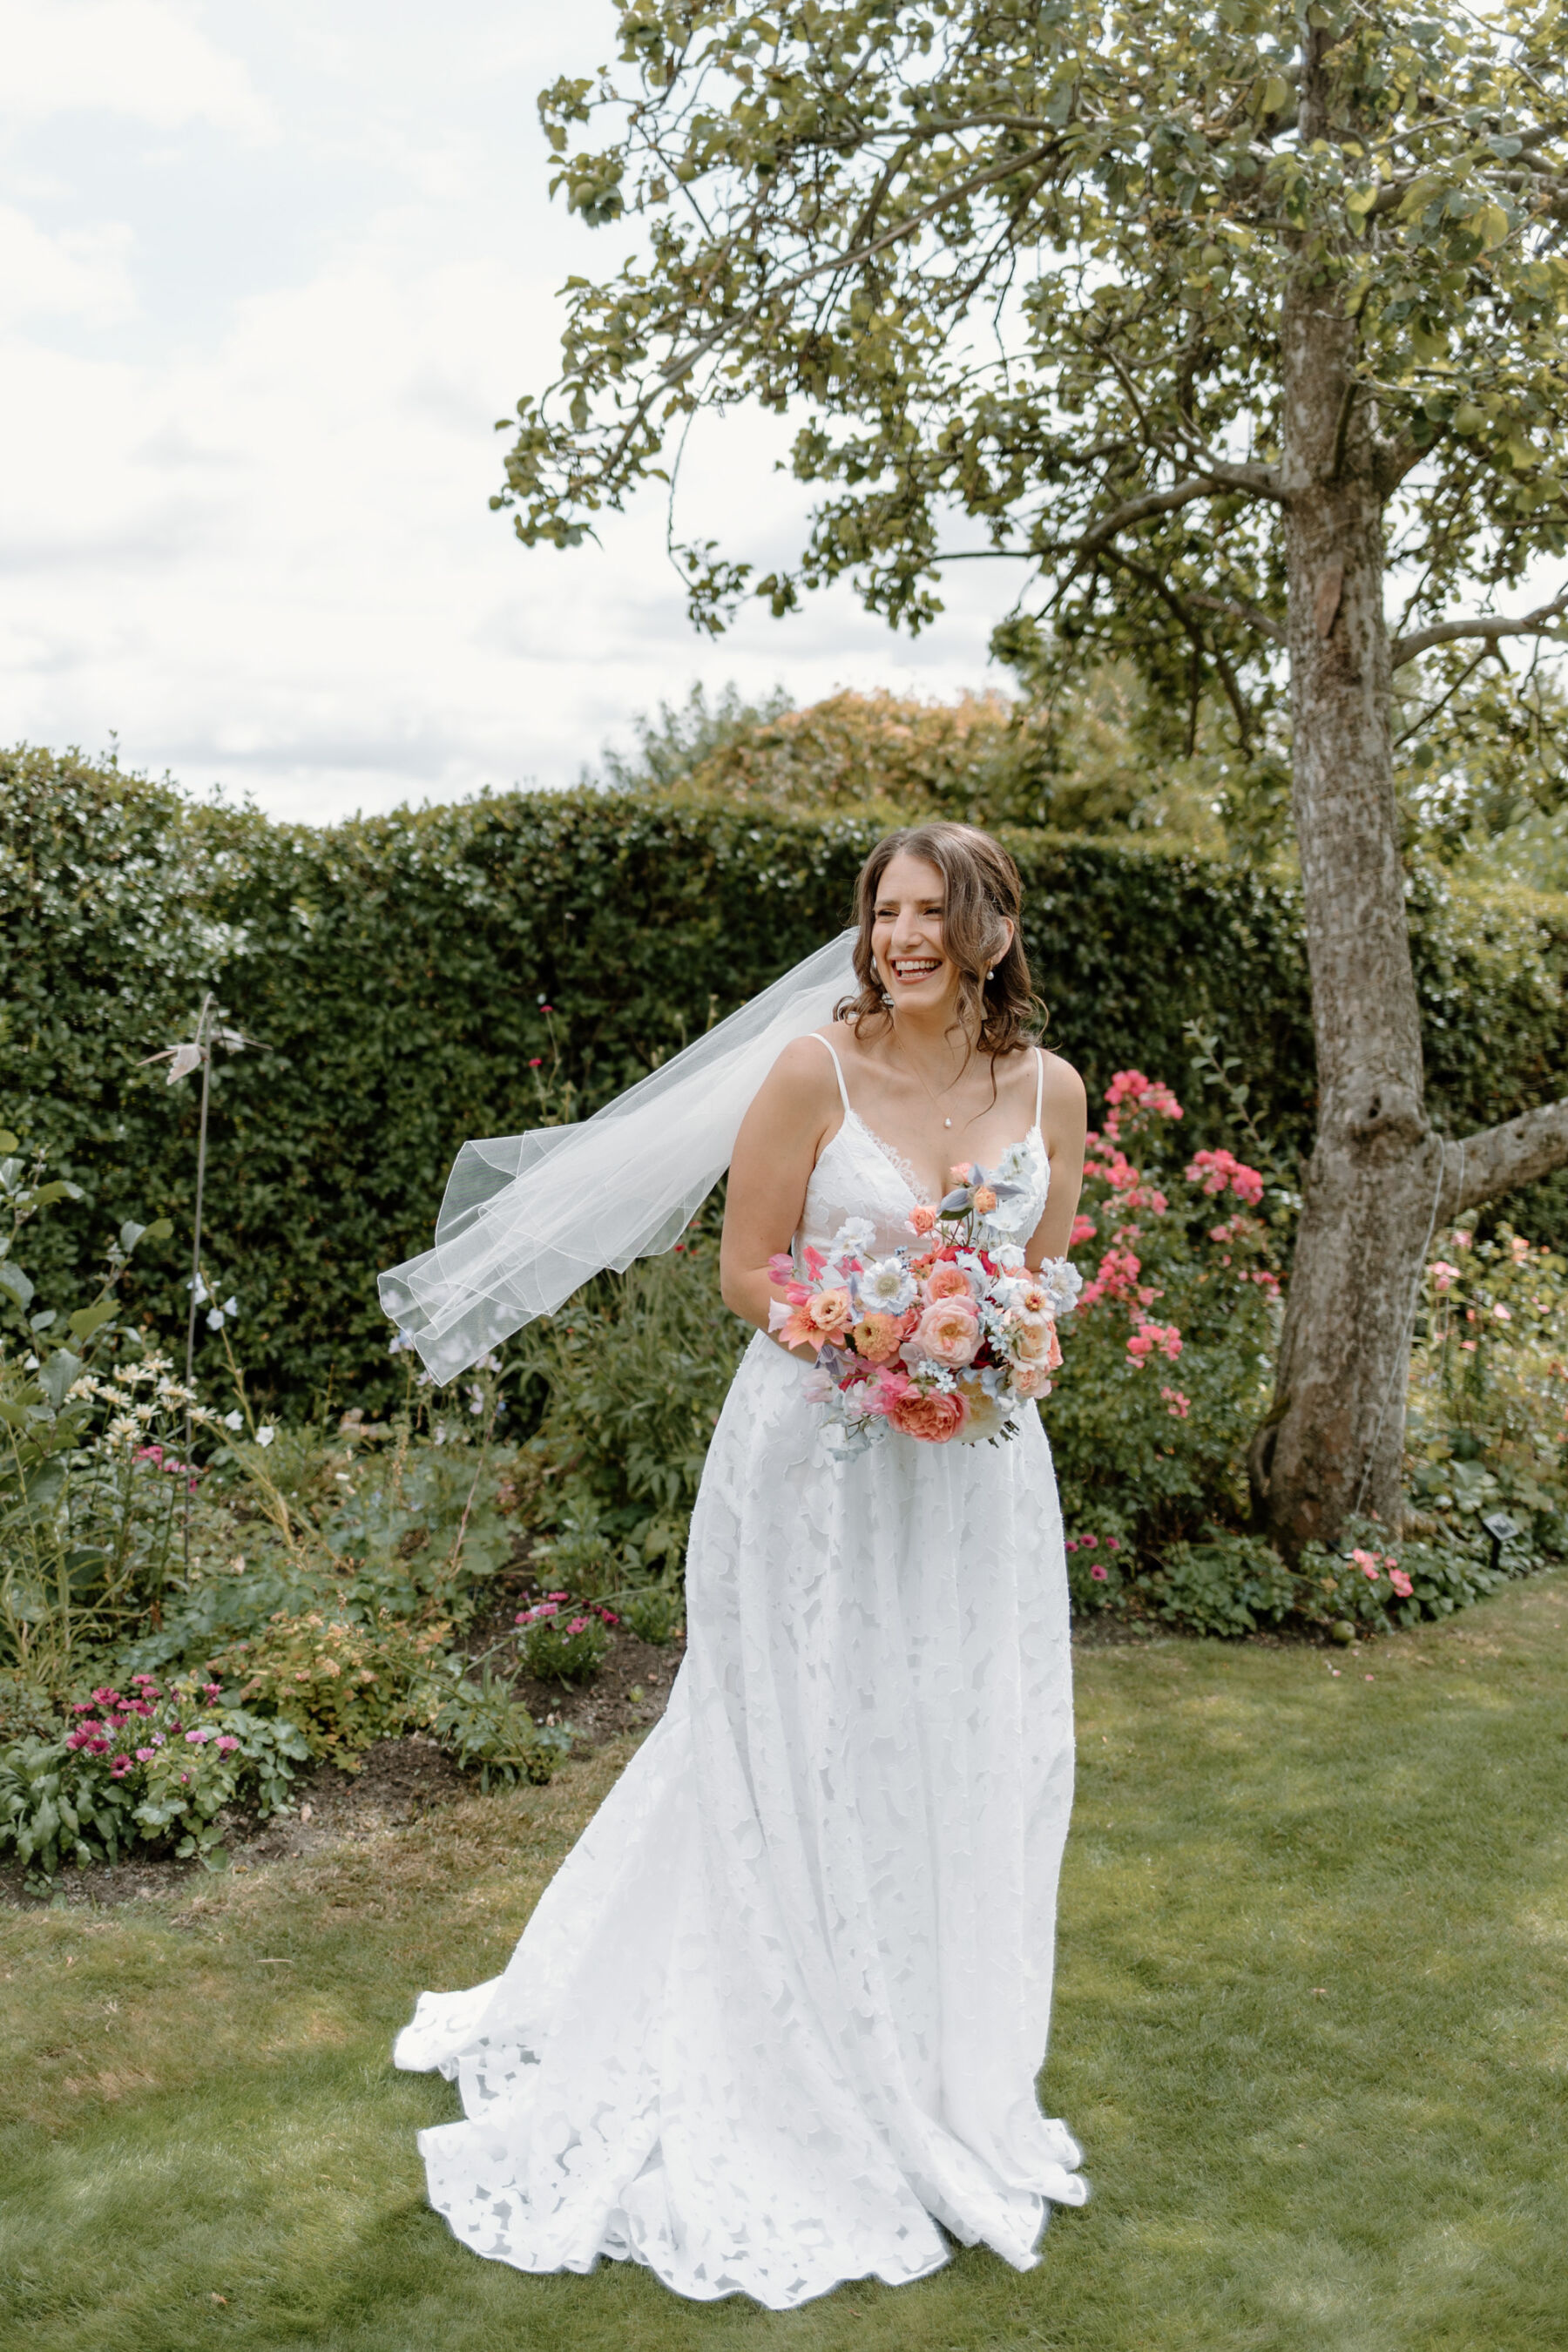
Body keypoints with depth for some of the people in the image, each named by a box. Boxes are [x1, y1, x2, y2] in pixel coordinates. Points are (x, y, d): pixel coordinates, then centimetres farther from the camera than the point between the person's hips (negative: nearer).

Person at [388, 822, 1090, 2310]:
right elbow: (746, 1273, -7)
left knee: (966, 1764, 13)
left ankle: (942, 2076, 35)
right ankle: (796, 2091, 26)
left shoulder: (1048, 1088, 2)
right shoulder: (815, 1071, -11)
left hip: (974, 1463, 4)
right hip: (814, 1458, -4)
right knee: (799, 1763, 5)